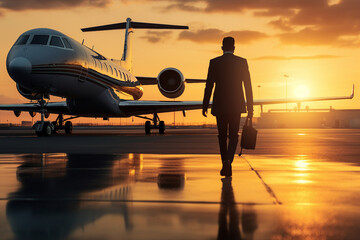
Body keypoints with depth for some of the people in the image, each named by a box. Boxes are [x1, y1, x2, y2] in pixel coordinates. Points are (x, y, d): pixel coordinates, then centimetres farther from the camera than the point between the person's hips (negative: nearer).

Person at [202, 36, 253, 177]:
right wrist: (250, 107, 4)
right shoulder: (242, 62, 0)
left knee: (222, 136, 13)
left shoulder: (214, 62, -1)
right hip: (236, 105, 0)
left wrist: (205, 106, 3)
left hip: (220, 105, 0)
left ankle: (225, 165, 16)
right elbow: (247, 86, -1)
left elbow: (209, 85, -3)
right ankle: (228, 160, -19)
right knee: (233, 136, 5)